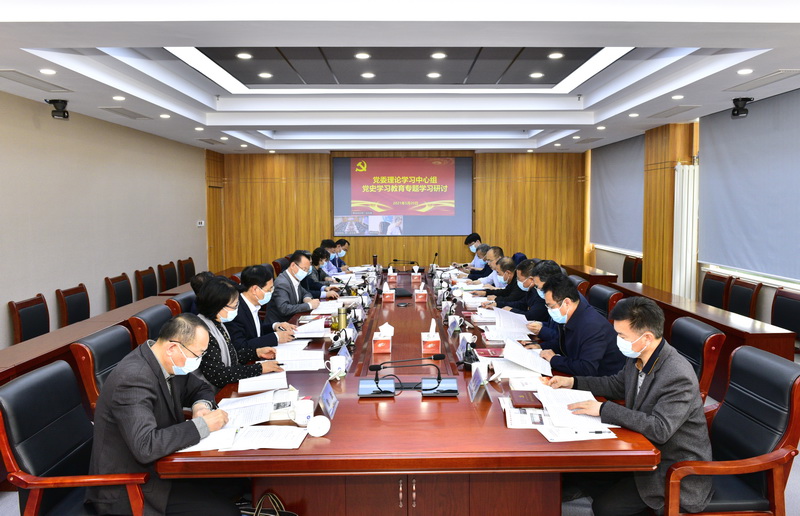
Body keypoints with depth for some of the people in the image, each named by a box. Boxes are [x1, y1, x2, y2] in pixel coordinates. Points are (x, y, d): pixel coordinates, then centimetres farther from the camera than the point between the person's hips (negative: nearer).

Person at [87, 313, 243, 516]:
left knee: (235, 481, -2)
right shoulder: (134, 378, -28)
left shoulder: (169, 363, -2)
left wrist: (201, 405, -8)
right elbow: (146, 447, -37)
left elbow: (200, 389, 15)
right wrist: (203, 424, -28)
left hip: (157, 464, 9)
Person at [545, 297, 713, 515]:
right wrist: (573, 382, 7)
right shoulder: (638, 358, -4)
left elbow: (660, 429, -35)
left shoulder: (679, 377, -29)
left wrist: (604, 409, -32)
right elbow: (618, 385, 15)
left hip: (676, 471, -8)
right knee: (581, 472, -2)